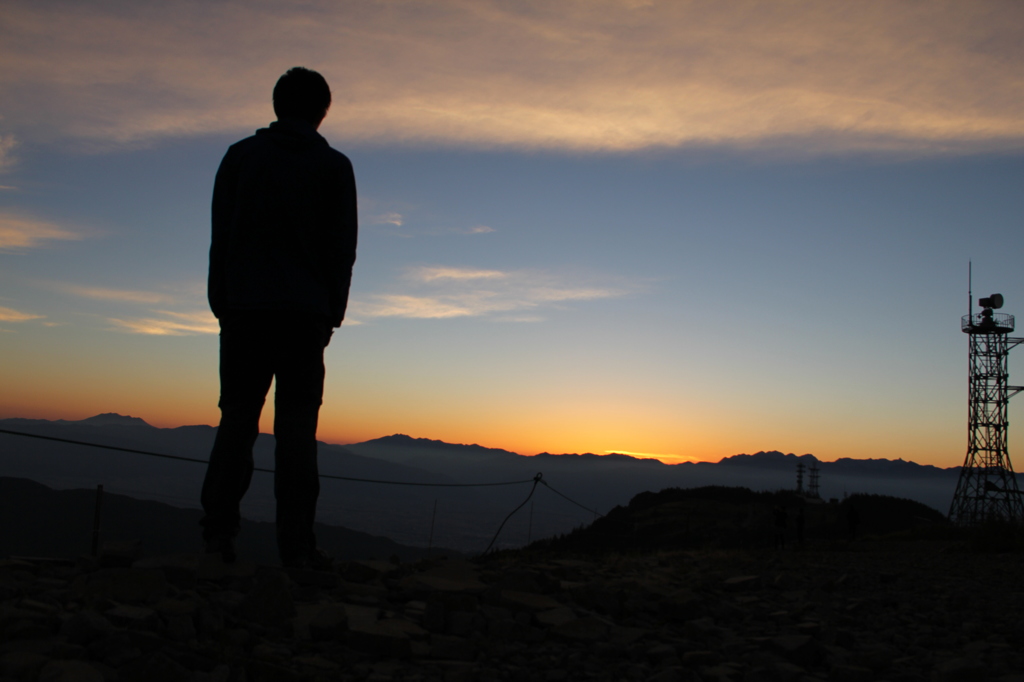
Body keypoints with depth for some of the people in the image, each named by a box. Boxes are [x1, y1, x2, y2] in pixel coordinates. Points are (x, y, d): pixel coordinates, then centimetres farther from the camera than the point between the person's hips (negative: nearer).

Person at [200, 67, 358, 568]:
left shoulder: (240, 156, 11)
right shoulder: (334, 166, 7)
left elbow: (220, 238, 7)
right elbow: (342, 248, 4)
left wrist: (222, 304, 10)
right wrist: (332, 314, 9)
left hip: (244, 307, 1)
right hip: (306, 313, -1)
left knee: (237, 416, 6)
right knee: (296, 423, -1)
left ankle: (218, 528, -2)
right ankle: (296, 541, -4)